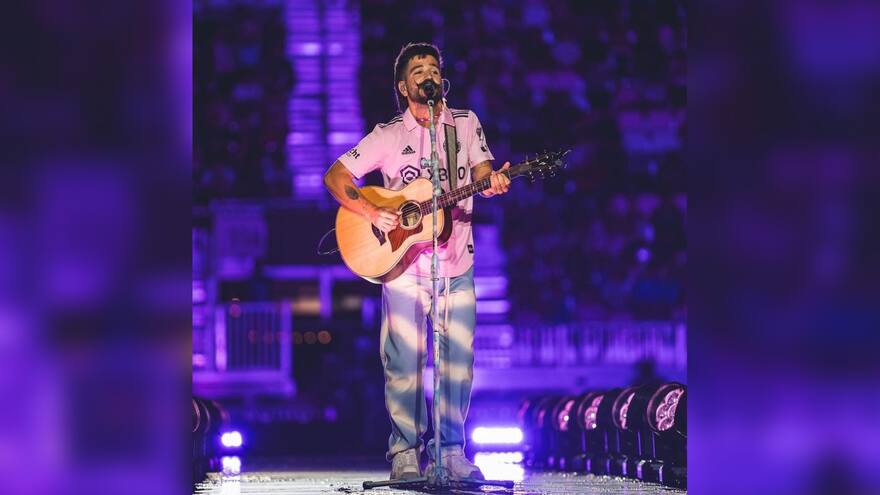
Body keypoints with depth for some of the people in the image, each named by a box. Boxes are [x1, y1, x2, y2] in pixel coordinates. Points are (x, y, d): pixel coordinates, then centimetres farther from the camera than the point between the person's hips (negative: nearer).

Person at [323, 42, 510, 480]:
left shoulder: (466, 124, 8)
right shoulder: (388, 135, 1)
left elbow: (482, 172, 0)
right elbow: (335, 176, -1)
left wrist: (493, 183, -24)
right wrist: (373, 214, -15)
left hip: (457, 265, 2)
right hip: (404, 265, -2)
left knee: (459, 359, 0)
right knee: (405, 360, -4)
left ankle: (450, 450, 8)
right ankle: (405, 452, 4)